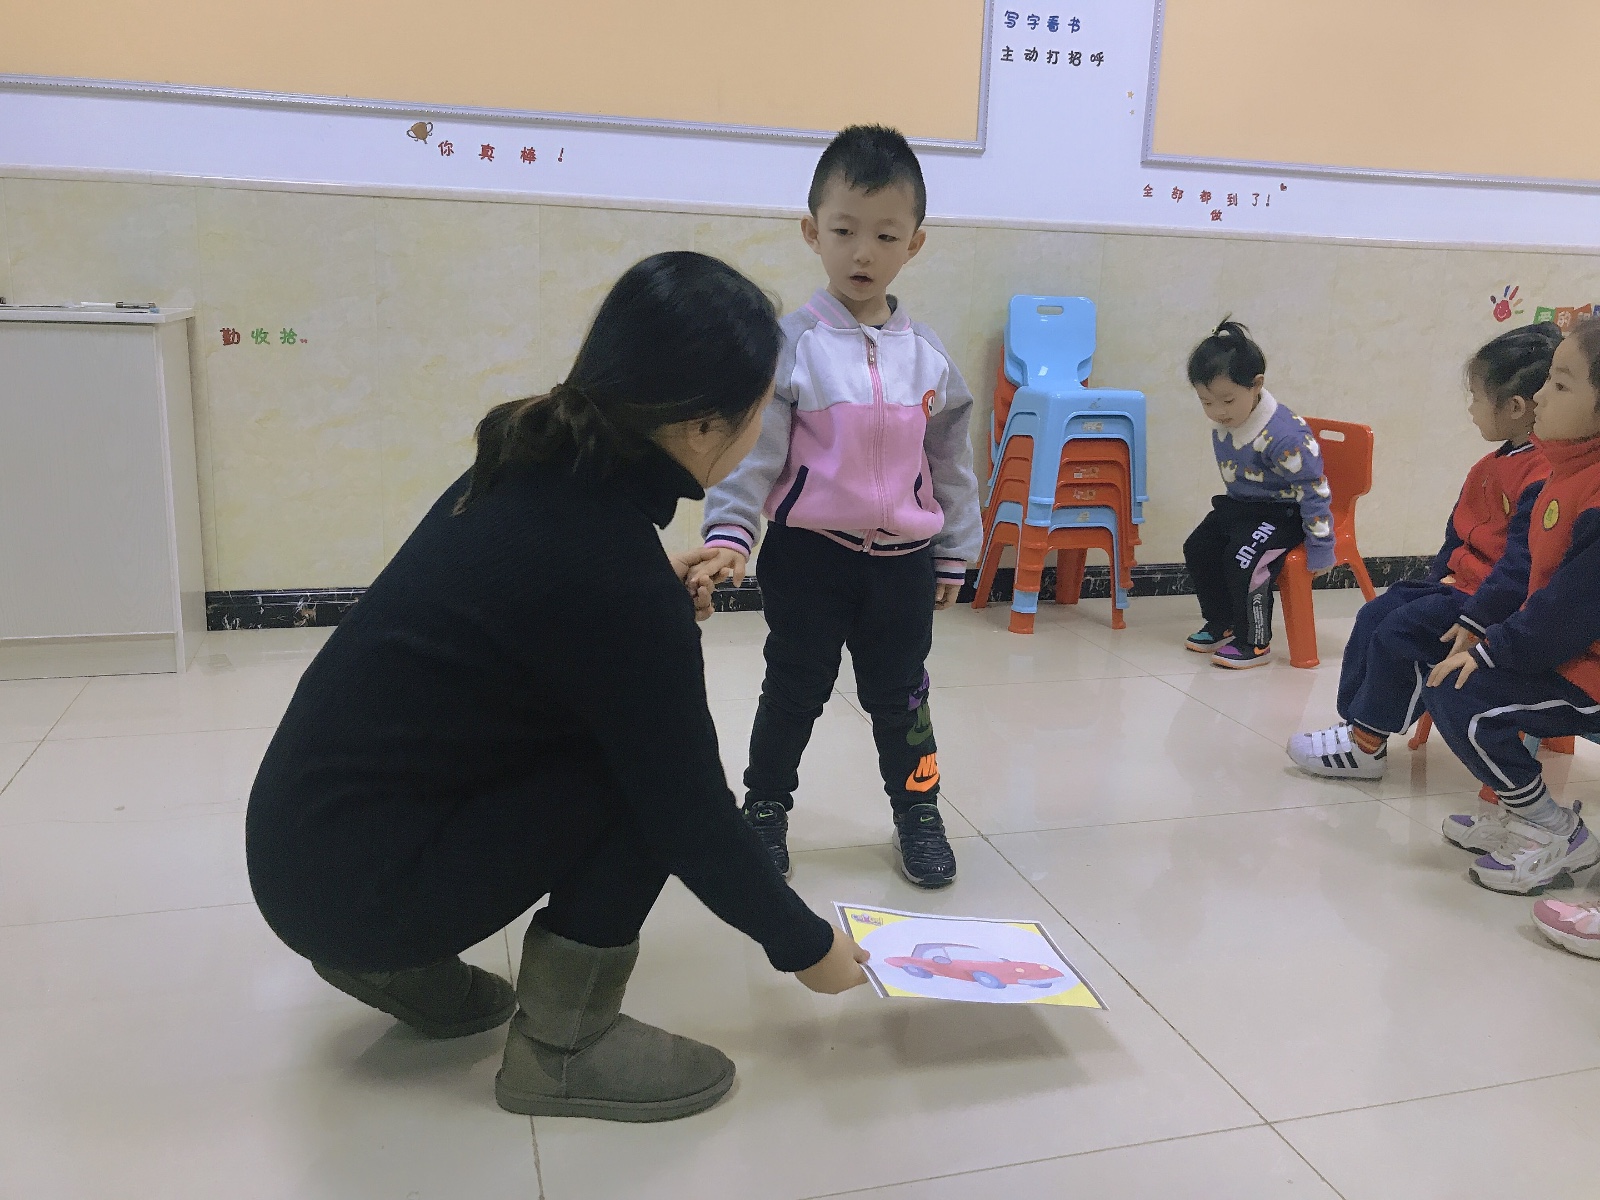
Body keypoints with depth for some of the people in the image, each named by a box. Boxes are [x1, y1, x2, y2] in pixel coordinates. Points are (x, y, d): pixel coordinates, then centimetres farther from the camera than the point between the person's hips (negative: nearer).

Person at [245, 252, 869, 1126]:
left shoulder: (538, 462, -1)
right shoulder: (614, 577, -25)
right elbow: (689, 817, -17)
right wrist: (805, 946, -2)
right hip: (354, 878, -8)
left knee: (624, 733, 15)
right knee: (648, 756, -10)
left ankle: (403, 962, 20)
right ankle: (563, 1043, 0)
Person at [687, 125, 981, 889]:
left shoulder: (928, 355, 3)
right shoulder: (790, 345, -8)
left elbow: (951, 462, 10)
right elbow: (753, 449, -11)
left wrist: (952, 555, 12)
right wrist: (729, 534, -22)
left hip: (903, 558, 3)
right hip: (809, 553, -2)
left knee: (900, 692, 14)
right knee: (795, 690, 10)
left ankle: (917, 812, 31)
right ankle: (765, 809, 28)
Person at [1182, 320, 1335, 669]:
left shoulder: (1283, 436, -31)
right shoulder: (1222, 426, -8)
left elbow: (1313, 490, -24)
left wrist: (1320, 550, -19)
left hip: (1282, 512, -8)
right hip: (1239, 504, 8)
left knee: (1242, 559, -25)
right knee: (1198, 549, 3)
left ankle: (1255, 642, -6)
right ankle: (1222, 624, 22)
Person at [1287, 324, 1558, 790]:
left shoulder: (1543, 476, -24)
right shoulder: (1495, 463, 10)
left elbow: (1523, 562, -28)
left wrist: (1475, 618, -27)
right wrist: (1444, 576, 7)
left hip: (1495, 603, -10)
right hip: (1461, 583, 10)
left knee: (1402, 632, -18)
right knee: (1376, 614, 4)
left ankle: (1366, 744, -3)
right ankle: (1353, 719, 8)